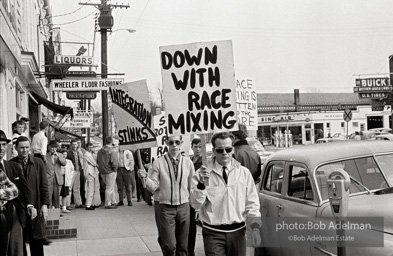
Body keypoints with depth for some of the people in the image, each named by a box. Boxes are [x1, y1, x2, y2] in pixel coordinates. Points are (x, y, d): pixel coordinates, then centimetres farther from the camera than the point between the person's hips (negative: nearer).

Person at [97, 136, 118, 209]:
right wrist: (115, 169, -7)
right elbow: (114, 162, -21)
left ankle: (113, 202, 23)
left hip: (102, 172, 7)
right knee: (109, 188, 1)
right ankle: (107, 204, 7)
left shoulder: (100, 151, 8)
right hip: (110, 172, -7)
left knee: (111, 187, 18)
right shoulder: (112, 151, -15)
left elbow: (98, 161, 14)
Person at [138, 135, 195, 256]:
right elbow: (153, 187, -5)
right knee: (169, 245, -5)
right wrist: (145, 177, -22)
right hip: (166, 207, -2)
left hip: (184, 206, 2)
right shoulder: (159, 163, -4)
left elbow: (192, 186, 7)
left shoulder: (188, 162, 2)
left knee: (182, 246, 10)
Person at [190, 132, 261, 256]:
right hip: (213, 233, -2)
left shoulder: (244, 173, 4)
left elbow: (252, 203, 7)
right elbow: (196, 204, -8)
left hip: (238, 232, 3)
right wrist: (202, 184, -22)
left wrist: (255, 227, -2)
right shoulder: (202, 173, -3)